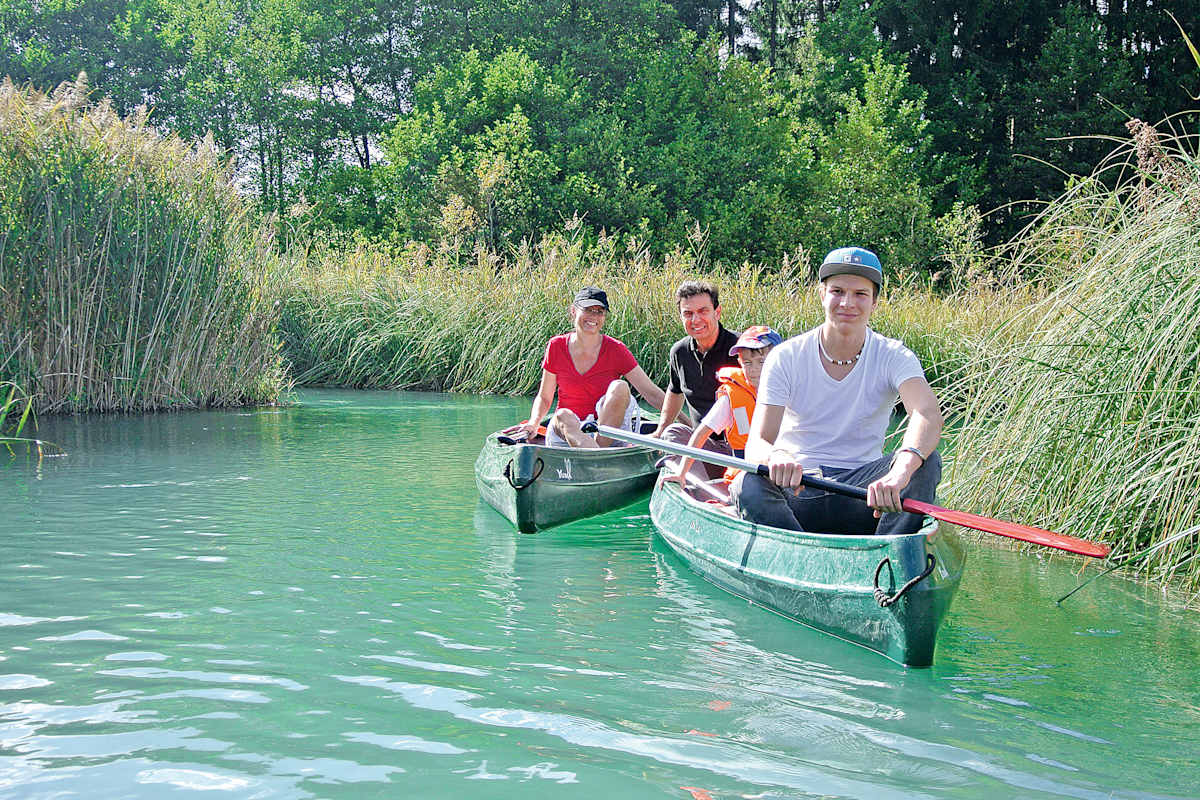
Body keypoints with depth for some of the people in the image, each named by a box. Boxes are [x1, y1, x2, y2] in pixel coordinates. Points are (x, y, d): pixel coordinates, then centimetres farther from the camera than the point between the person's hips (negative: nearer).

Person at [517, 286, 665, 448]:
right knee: (563, 416, -33)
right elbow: (544, 397, 9)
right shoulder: (556, 347, 0)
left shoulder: (615, 349, -4)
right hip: (564, 431, 1)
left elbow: (651, 392, -7)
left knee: (619, 387, -26)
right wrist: (533, 424, -11)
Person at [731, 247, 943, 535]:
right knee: (748, 486, -32)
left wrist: (900, 471, -46)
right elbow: (756, 443, -12)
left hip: (861, 491, 1)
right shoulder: (786, 358, -3)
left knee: (926, 460, -26)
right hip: (796, 492, -1)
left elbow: (928, 414, -24)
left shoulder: (893, 357, -3)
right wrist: (775, 457, -39)